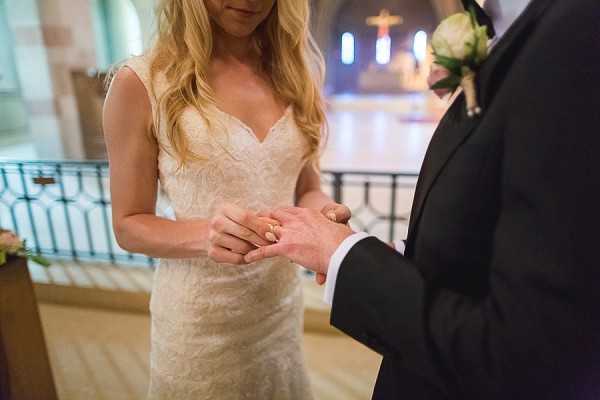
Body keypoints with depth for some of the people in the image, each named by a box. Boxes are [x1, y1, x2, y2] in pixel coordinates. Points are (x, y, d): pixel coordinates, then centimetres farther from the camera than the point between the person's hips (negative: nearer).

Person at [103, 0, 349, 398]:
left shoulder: (292, 74, 0)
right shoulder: (141, 83, -12)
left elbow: (307, 189, 7)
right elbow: (129, 225, -7)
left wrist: (324, 213, -16)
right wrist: (204, 235, -26)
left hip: (283, 303, 4)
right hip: (199, 318, -3)